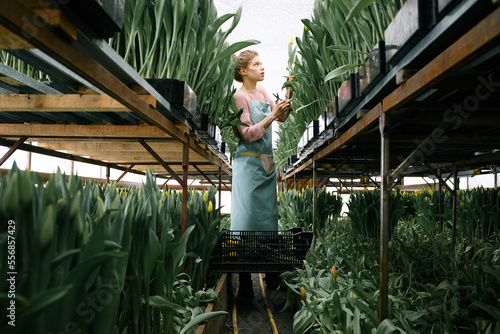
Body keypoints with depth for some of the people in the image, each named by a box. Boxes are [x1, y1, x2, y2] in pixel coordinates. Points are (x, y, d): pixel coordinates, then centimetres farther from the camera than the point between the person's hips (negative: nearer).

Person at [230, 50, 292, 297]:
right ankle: (244, 282, 4)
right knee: (247, 221, -5)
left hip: (267, 163, 8)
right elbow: (247, 134, -14)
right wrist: (271, 116, -19)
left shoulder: (262, 91, 14)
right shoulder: (239, 96, -8)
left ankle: (270, 274, 24)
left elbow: (281, 118, 16)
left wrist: (285, 107, -4)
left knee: (268, 217, 11)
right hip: (248, 164, -8)